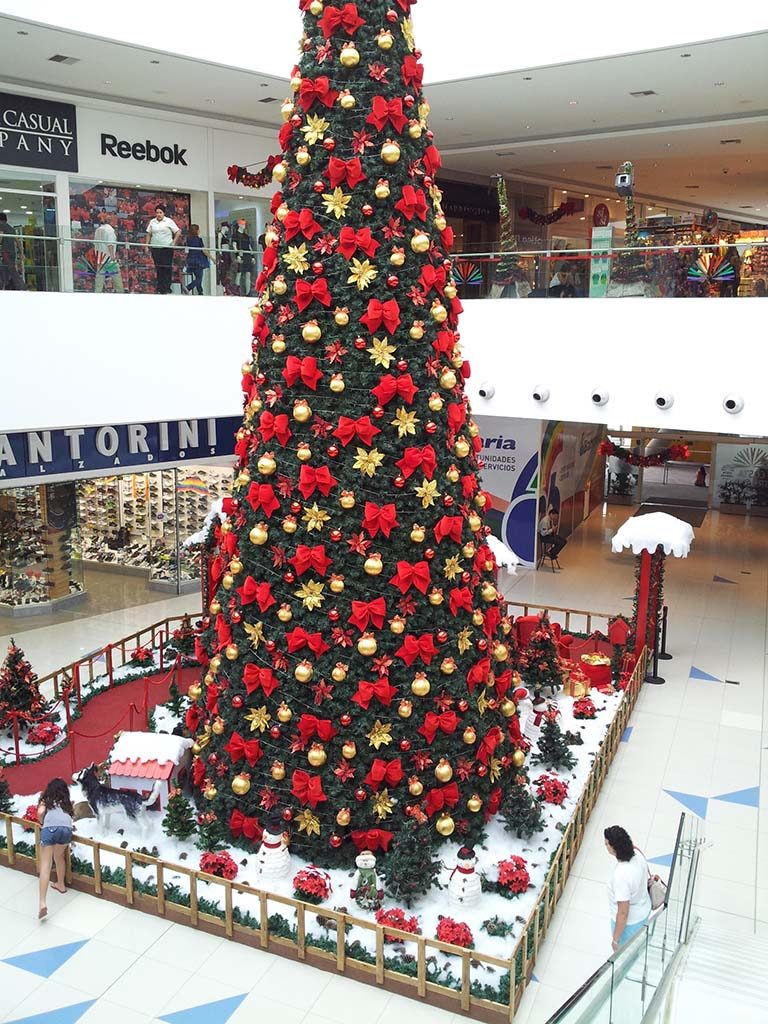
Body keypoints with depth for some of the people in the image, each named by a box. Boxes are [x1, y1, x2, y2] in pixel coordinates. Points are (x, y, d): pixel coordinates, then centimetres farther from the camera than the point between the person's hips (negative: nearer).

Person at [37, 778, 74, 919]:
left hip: (50, 828, -3)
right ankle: (61, 885, 48)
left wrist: (42, 823, 28)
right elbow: (71, 813, 25)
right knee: (59, 857, 31)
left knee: (45, 865, -7)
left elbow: (40, 813, 10)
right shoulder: (66, 801, 36)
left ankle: (42, 903, -19)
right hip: (66, 828, 3)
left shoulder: (46, 800, 27)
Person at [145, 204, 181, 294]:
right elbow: (149, 234, 15)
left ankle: (167, 290, -1)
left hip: (167, 248, -3)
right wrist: (147, 245, 6)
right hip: (155, 248, 3)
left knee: (167, 268, -5)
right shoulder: (152, 222, 11)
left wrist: (174, 242, -6)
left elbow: (178, 232, 1)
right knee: (158, 269, 4)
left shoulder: (169, 221, 1)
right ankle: (160, 289, 7)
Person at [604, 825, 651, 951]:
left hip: (628, 921, -7)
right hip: (644, 910, 7)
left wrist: (616, 939, -18)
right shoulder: (637, 854, -18)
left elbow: (623, 913, -32)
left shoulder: (621, 876, -41)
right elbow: (648, 876, 4)